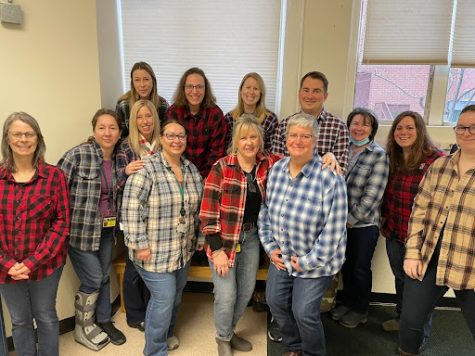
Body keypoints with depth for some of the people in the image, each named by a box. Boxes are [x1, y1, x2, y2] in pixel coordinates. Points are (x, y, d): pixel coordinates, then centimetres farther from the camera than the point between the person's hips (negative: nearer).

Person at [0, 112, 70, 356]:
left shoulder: (54, 176, -8)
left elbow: (62, 222, -9)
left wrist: (33, 261, -15)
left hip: (45, 263, -1)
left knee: (46, 317, 16)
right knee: (20, 321, 18)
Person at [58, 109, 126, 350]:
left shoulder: (118, 159, 3)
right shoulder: (78, 154, -16)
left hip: (107, 228, 6)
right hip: (82, 229, -6)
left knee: (104, 277, 17)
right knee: (93, 280, 1)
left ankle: (103, 321, 36)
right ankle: (83, 328, 25)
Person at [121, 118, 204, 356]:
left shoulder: (192, 170, 6)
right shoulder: (147, 169, -16)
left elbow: (198, 208, 14)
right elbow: (131, 208, -20)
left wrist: (200, 237, 15)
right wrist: (140, 244, -20)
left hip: (183, 250, 7)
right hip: (155, 251, -7)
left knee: (176, 296, 20)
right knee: (164, 299, -1)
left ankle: (167, 334, 45)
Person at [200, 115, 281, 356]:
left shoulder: (269, 163, -2)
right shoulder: (221, 168, -14)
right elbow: (208, 211, -14)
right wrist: (217, 249, -16)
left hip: (252, 237, 5)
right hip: (224, 238, -4)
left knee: (246, 292, 16)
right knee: (226, 295, 1)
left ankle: (229, 332, 43)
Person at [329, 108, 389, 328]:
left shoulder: (379, 155, -11)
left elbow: (372, 194, -16)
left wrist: (351, 219, -14)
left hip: (364, 223, -4)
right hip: (342, 220, 4)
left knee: (360, 268, 8)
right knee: (346, 264, 16)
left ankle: (360, 310, 29)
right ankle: (347, 302, 37)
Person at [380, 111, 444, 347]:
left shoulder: (436, 160, -16)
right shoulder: (392, 159, 6)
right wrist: (385, 222, 15)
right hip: (394, 234, 6)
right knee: (401, 279, 22)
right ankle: (401, 318, 44)